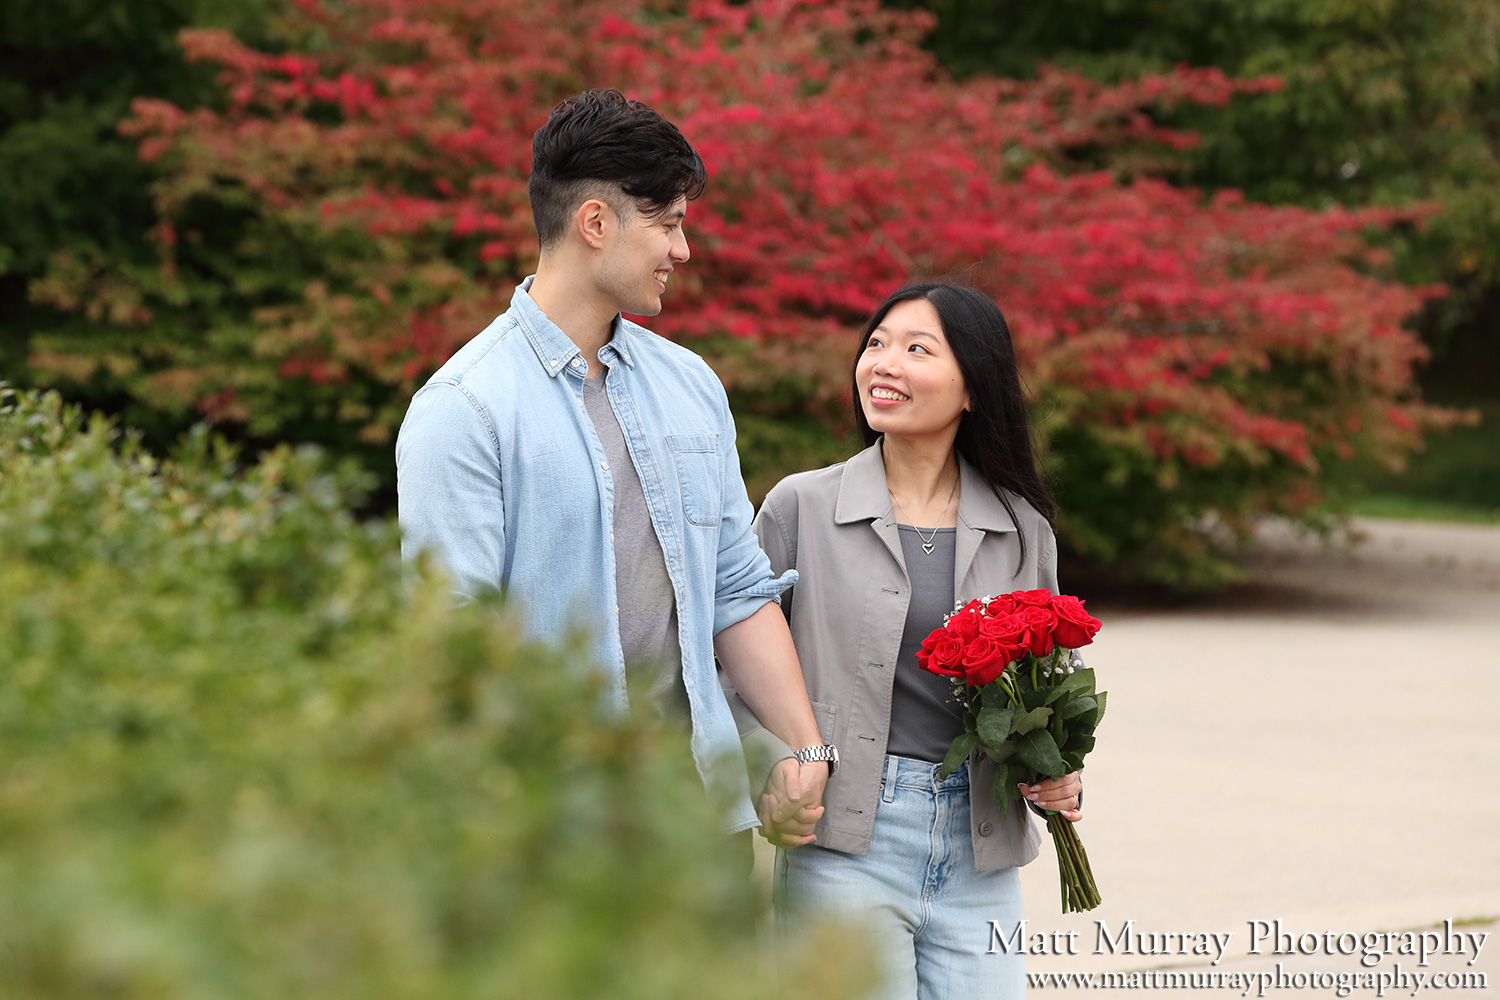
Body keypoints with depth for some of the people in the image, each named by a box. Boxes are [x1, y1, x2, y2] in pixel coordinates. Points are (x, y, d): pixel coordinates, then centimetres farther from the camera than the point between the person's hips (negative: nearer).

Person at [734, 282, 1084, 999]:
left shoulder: (1022, 530, 9)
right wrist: (770, 780, -10)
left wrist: (1059, 779, 1)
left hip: (980, 863, 3)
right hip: (843, 851, -3)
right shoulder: (801, 506, 2)